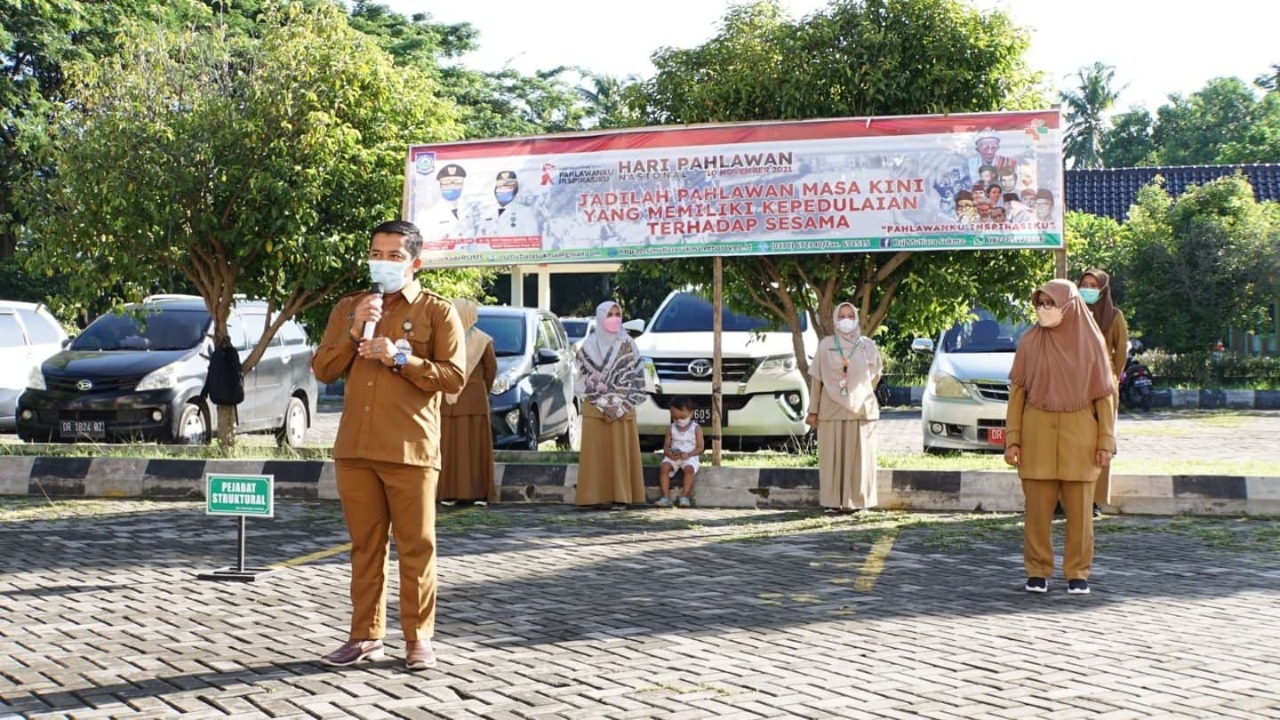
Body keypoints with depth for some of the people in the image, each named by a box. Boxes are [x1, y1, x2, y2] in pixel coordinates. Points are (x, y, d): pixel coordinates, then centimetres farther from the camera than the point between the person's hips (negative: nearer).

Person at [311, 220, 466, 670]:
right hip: (355, 448, 4)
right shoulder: (348, 309, 16)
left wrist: (400, 359, -15)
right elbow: (323, 371, 9)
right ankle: (365, 636, 16)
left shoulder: (437, 311, 2)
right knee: (365, 546, 9)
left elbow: (454, 377, -5)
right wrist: (353, 332, -5)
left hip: (410, 450, -4)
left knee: (416, 546, -1)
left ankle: (418, 638, 8)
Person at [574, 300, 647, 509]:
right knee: (596, 451, -2)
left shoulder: (627, 344, 5)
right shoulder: (589, 345, 3)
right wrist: (604, 405, -8)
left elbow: (635, 376, 2)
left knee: (620, 451, -1)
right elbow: (584, 379, 0)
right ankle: (597, 496, 0)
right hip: (595, 408, 0)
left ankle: (620, 496, 1)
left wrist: (620, 406, -7)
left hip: (622, 409, 0)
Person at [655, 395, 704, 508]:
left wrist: (688, 454, -19)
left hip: (690, 457, -2)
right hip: (673, 457, 2)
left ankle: (684, 497, -29)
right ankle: (665, 497, -28)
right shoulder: (671, 428, 11)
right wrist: (668, 452, -15)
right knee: (664, 467, -28)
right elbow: (666, 445, 10)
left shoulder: (696, 428, 2)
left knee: (689, 468, -35)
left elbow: (700, 447, -2)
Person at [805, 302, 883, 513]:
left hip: (860, 409, 1)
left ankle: (855, 501, 5)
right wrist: (813, 410, 0)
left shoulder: (867, 345, 5)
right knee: (832, 456, -1)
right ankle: (833, 502, 3)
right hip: (831, 410, -1)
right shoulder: (826, 345, 3)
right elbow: (816, 379, 4)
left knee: (857, 457, -1)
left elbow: (875, 374, 18)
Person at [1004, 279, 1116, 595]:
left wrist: (1106, 441, -2)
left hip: (1078, 434, 0)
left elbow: (1104, 394, 3)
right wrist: (1012, 439, -2)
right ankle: (1037, 572, 11)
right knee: (1037, 507, 1)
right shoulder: (1029, 342, 4)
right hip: (1037, 434, 1)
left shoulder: (1090, 341, 2)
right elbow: (1017, 391, 5)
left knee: (1079, 508, 2)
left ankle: (1078, 573, 13)